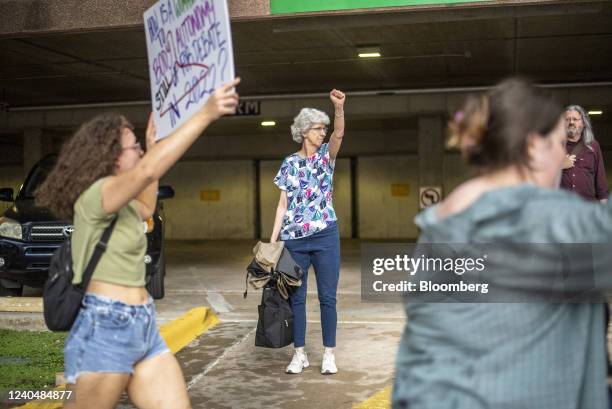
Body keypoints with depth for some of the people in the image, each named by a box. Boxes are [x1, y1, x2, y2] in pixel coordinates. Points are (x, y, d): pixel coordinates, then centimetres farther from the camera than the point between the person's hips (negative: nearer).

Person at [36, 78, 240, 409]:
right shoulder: (94, 195, -13)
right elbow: (147, 170, -31)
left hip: (144, 330, 9)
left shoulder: (120, 203, 16)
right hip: (105, 331, -9)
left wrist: (153, 145, 33)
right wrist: (205, 114, -36)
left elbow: (145, 208, 38)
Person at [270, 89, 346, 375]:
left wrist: (339, 108, -35)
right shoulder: (289, 164, 6)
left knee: (327, 297, 2)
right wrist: (273, 239, 0)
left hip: (325, 236, -1)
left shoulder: (326, 155, 5)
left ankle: (329, 354, 12)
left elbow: (339, 134, -17)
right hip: (294, 239, 1)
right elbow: (283, 205, 6)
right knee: (296, 297, 5)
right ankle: (299, 354, 16)